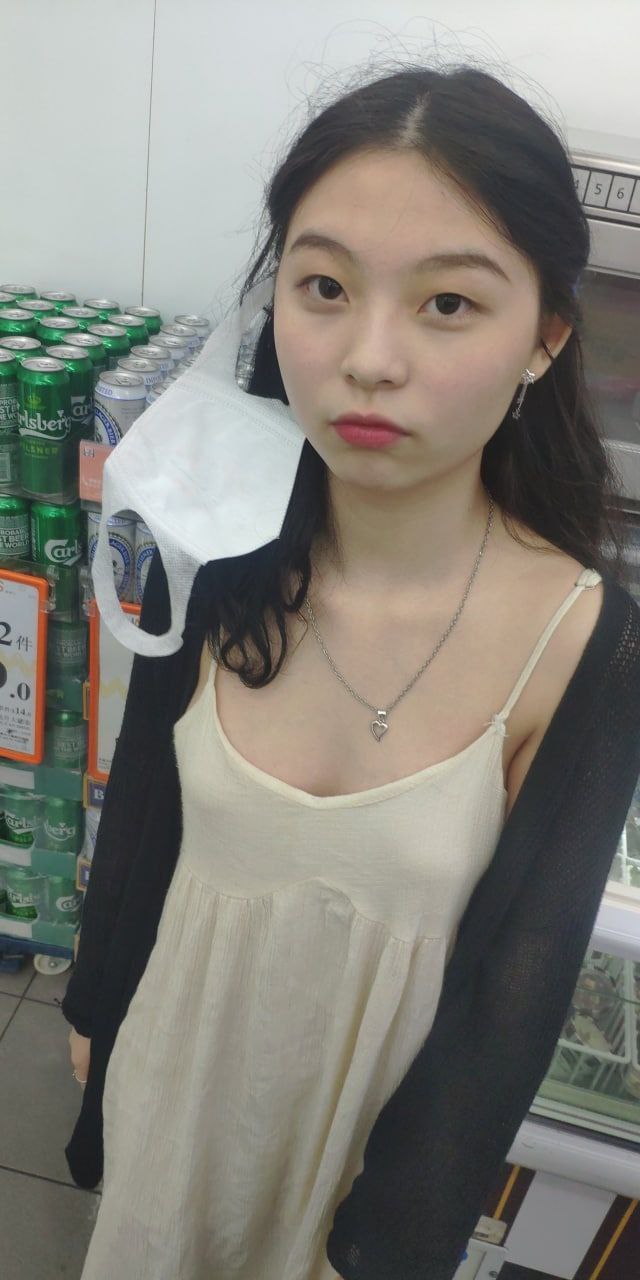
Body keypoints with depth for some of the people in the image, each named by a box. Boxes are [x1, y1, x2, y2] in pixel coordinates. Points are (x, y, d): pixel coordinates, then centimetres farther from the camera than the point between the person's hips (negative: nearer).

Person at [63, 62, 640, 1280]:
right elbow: (142, 809, -4)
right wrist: (94, 1001, 11)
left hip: (379, 1102, -2)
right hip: (176, 1051, 3)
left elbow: (516, 992, -17)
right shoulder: (212, 558, -19)